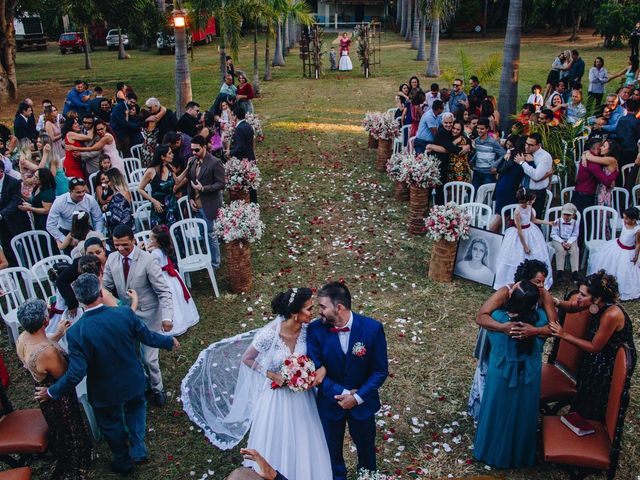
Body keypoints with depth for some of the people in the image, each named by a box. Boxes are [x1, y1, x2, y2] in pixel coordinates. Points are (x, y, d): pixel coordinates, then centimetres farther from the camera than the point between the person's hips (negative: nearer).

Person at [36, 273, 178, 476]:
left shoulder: (76, 332, -29)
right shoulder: (125, 313, -24)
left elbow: (76, 374, -24)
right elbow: (147, 337, -9)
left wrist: (51, 392, -7)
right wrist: (169, 341, 11)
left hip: (105, 392, -2)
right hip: (133, 382, 2)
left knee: (111, 424, 27)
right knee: (136, 407, 35)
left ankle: (123, 462, 48)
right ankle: (138, 449, 31)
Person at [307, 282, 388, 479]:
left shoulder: (372, 328, -22)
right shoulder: (315, 330, -20)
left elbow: (380, 371, -14)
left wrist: (357, 397, -20)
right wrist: (342, 393, -22)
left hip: (362, 402, 0)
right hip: (330, 401, 1)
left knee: (366, 445, 23)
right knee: (332, 447, 22)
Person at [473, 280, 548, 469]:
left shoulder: (498, 317, -27)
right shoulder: (540, 318, -23)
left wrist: (508, 292, -3)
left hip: (501, 376, -1)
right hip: (529, 378, 1)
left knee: (497, 414, 22)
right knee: (521, 416, 24)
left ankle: (492, 451, 44)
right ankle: (518, 455, 46)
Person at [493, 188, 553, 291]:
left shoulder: (529, 207, -7)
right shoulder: (517, 212, -28)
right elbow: (519, 231, -22)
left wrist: (549, 223, 9)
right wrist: (525, 246, -17)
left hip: (531, 232, 7)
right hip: (520, 236, -7)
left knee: (536, 256, 15)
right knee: (518, 258, 5)